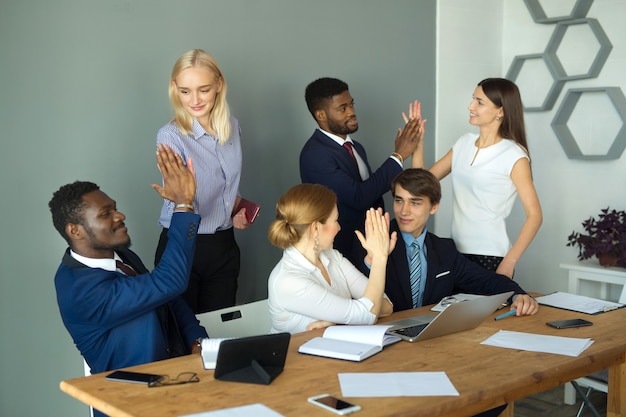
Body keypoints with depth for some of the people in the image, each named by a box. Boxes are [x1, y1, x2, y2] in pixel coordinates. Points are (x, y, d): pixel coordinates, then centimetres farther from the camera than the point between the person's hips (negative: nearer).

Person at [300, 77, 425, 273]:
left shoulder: (356, 147, 10)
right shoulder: (314, 155, -18)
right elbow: (358, 197, -26)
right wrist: (398, 155, -21)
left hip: (368, 249, 8)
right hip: (342, 253, -8)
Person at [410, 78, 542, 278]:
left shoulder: (514, 156, -10)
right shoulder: (464, 143, 7)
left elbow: (534, 215, -11)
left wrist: (509, 263, -16)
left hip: (490, 256, -6)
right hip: (456, 252, 6)